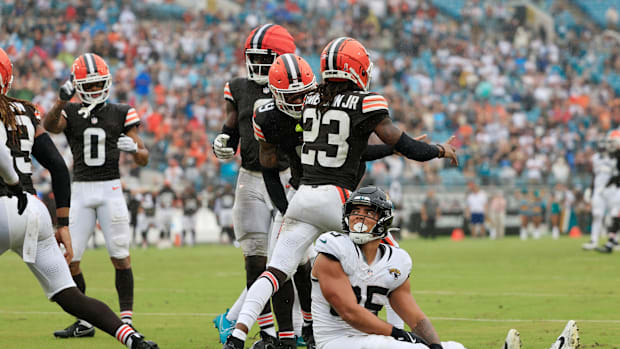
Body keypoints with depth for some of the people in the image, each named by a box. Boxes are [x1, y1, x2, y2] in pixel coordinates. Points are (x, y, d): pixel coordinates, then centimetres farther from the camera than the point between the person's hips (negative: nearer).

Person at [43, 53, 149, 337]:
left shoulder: (121, 114, 5)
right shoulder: (70, 113, 5)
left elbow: (144, 159, 4)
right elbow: (49, 126, -19)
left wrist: (133, 148, -19)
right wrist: (62, 100, -36)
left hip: (111, 189, -1)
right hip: (80, 191, 1)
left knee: (120, 257, -5)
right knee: (69, 259, -1)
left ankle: (126, 318, 2)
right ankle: (84, 322, 10)